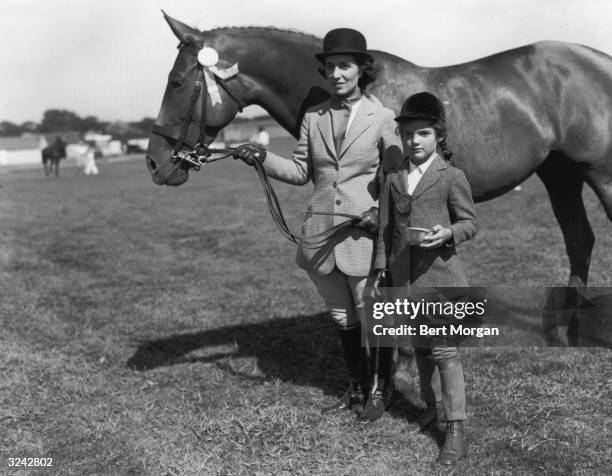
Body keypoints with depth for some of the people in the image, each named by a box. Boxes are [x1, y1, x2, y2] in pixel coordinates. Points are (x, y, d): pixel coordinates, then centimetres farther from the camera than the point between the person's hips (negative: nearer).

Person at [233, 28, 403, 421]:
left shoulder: (382, 119, -6)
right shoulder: (314, 118, 5)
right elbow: (301, 172, 9)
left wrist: (381, 211, -18)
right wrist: (262, 158, -6)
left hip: (365, 233, -4)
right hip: (322, 233, 4)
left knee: (373, 318, 7)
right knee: (342, 317, 17)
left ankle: (380, 390, 28)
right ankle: (357, 386, 36)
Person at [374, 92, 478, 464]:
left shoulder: (452, 177, -4)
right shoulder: (393, 180, 8)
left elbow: (471, 222, -1)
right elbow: (385, 230, 11)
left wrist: (449, 232, -21)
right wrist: (382, 267, 7)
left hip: (440, 273, -5)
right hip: (404, 277, 5)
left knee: (445, 351, -6)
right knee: (420, 348, 18)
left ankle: (456, 430, -1)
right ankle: (430, 406, 35)